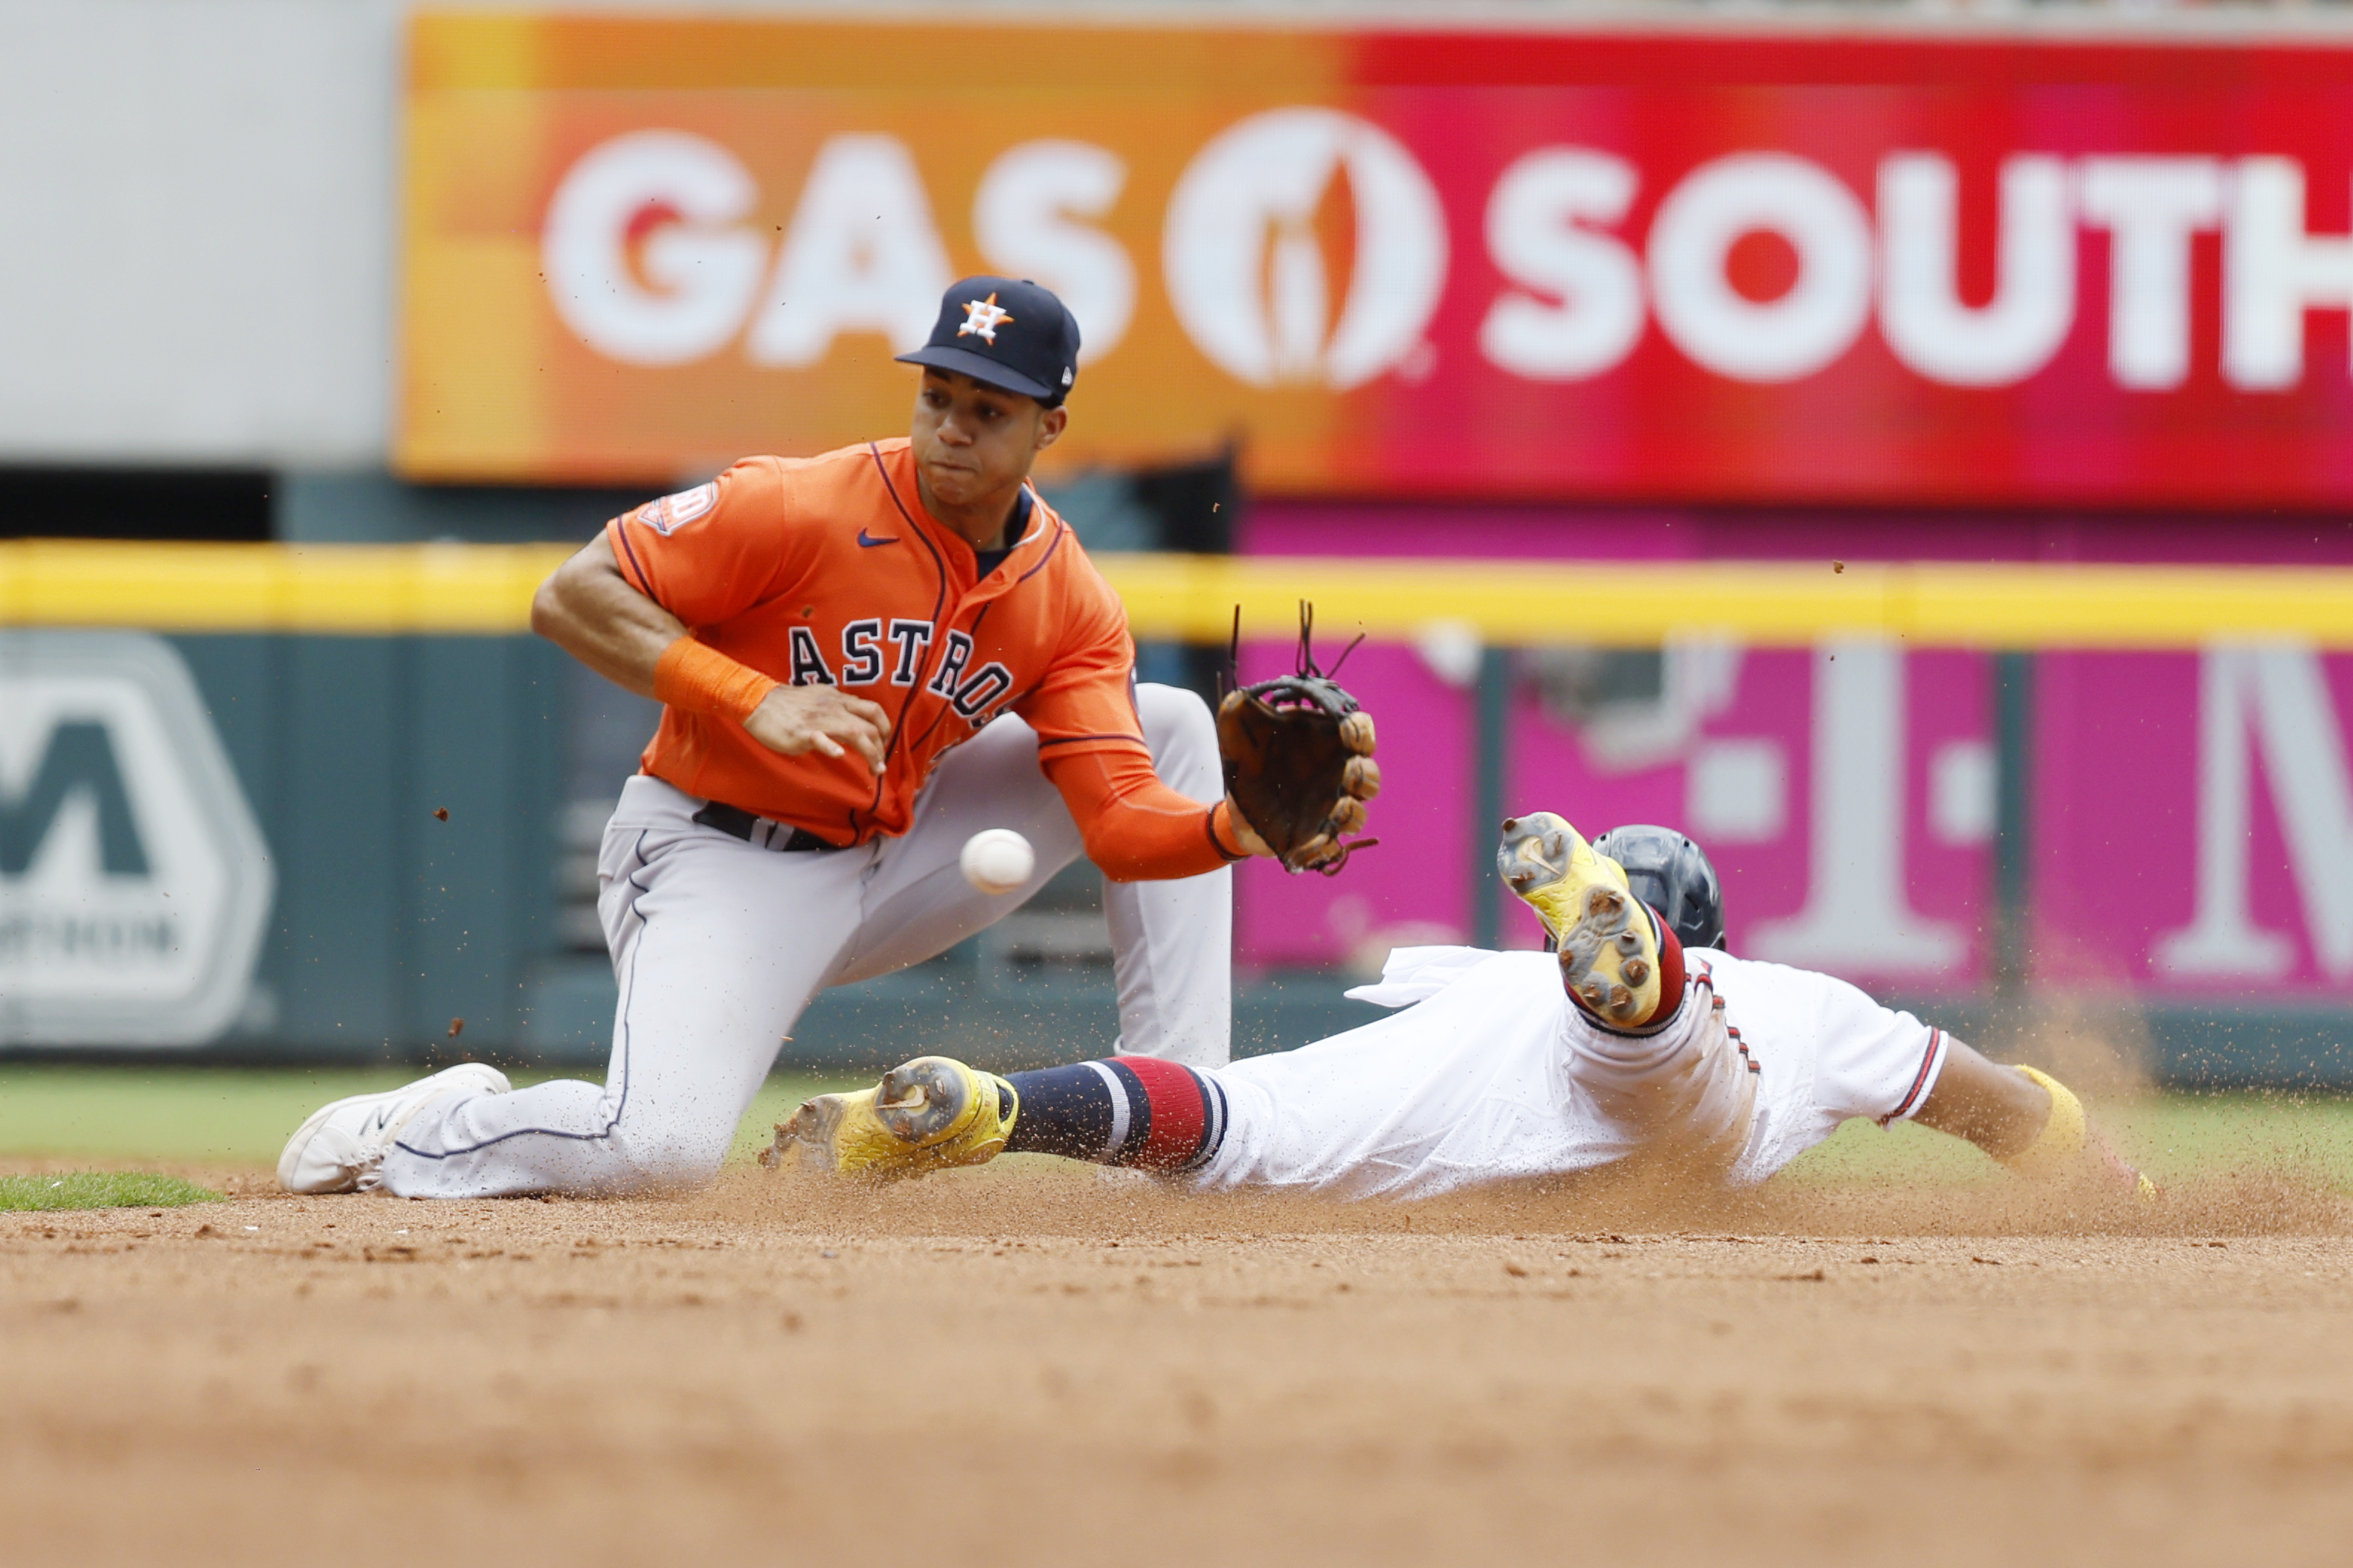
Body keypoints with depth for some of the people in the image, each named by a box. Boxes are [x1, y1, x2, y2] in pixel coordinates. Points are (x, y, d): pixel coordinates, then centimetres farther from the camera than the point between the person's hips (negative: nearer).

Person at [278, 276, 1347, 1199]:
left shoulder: (1070, 604, -2)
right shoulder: (803, 510, -18)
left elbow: (1124, 823, -10)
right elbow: (570, 596, -19)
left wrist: (1233, 827, -32)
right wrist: (753, 702, -29)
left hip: (884, 868, 6)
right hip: (716, 862, -6)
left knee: (1171, 723, 2)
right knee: (661, 1150, -33)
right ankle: (416, 1134, -1)